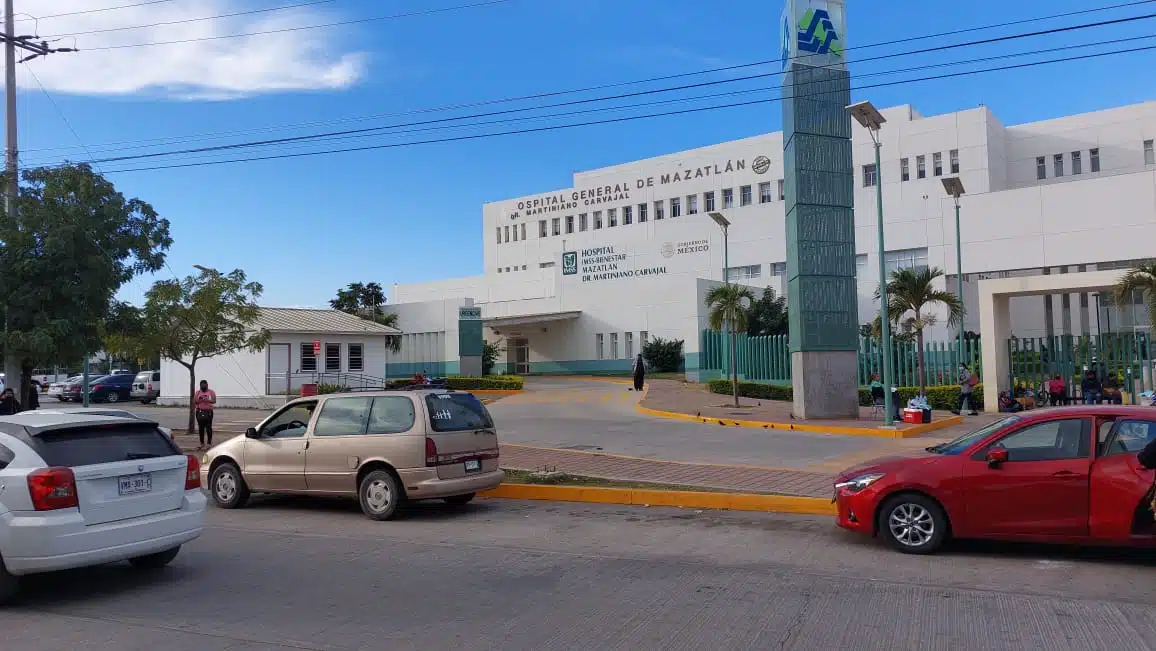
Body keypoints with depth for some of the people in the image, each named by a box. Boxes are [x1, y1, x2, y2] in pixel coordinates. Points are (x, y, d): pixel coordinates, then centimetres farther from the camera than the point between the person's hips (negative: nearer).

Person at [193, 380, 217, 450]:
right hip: (199, 412, 3)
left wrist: (207, 400, -20)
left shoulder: (211, 392, 7)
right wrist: (199, 401, -12)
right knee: (201, 428, 2)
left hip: (208, 412, -3)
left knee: (208, 428, -6)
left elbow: (214, 401, -4)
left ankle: (209, 443, -2)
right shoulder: (197, 393, 14)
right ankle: (202, 443, 10)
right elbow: (194, 402, 7)